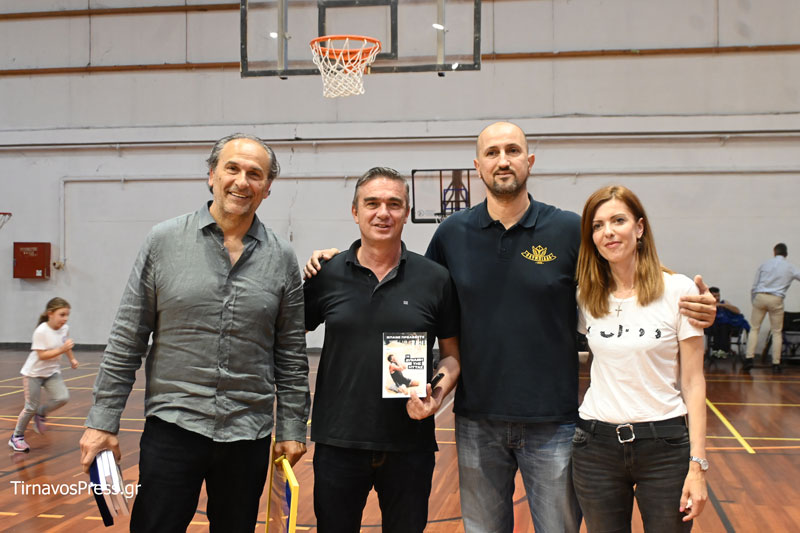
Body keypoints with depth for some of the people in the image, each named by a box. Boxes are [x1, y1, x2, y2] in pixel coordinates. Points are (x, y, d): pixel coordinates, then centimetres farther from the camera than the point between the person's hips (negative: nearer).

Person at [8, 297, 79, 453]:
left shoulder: (65, 328, -6)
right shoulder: (41, 331, -25)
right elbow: (42, 355, -26)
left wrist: (72, 359, 10)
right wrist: (61, 350, -34)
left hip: (52, 372, 5)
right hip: (34, 373, -5)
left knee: (62, 398, -14)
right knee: (32, 407, -2)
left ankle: (41, 414, 15)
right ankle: (17, 437, 19)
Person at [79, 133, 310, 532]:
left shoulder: (281, 259, 2)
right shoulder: (164, 241, -2)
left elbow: (291, 356, 6)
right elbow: (126, 341, 0)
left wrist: (292, 429, 5)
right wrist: (102, 421, -3)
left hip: (248, 435, 2)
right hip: (172, 425, -1)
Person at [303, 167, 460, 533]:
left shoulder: (435, 279, -1)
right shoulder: (326, 276, -1)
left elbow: (452, 353, 7)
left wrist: (438, 393, -12)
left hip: (409, 446, 0)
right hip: (338, 444, 0)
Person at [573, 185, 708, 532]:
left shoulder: (678, 290, -6)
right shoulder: (586, 296, 3)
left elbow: (693, 382, -6)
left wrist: (697, 464, -9)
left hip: (664, 444, -2)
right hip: (596, 445, 3)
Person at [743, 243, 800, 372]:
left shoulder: (764, 264, 10)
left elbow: (754, 286, 10)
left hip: (760, 297, 1)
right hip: (776, 299, -1)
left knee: (754, 328, 8)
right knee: (777, 332, 7)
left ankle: (749, 358, -3)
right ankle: (776, 363, 6)